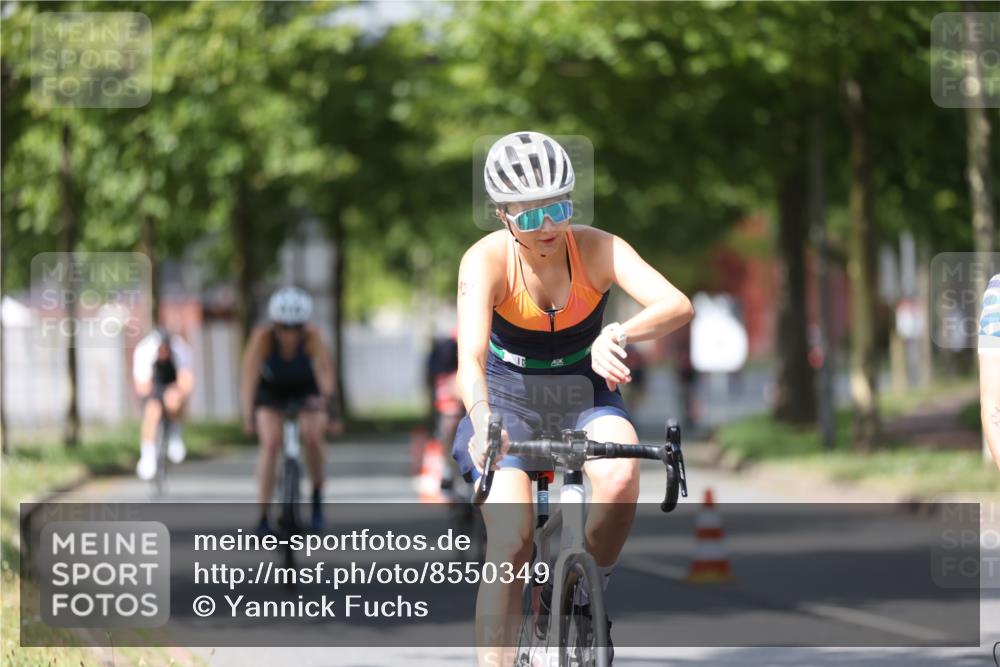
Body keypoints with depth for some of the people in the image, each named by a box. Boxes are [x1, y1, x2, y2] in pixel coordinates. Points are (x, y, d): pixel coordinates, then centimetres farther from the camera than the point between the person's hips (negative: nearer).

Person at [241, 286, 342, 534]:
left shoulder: (312, 337, -32)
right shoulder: (263, 337, -32)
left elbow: (325, 372, -40)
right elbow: (249, 376, -38)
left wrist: (328, 404, -55)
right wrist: (248, 416, -50)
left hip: (306, 387, 0)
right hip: (271, 388, 0)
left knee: (312, 437, -22)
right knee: (271, 442, -20)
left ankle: (317, 497, 3)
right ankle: (263, 518, -18)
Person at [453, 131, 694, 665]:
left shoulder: (597, 250, -18)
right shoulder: (487, 260, -21)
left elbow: (677, 305, -33)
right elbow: (471, 358, -35)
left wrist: (619, 335, -54)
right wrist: (482, 420, -56)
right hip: (507, 395, -1)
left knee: (619, 479, -31)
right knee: (510, 541, -22)